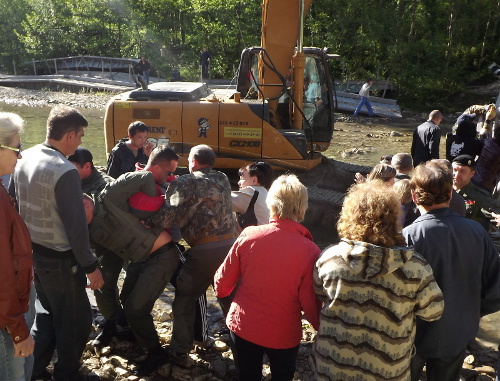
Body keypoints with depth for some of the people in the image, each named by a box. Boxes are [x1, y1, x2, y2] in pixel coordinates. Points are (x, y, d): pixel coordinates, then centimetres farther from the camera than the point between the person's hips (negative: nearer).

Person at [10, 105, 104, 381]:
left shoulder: (25, 159, 0)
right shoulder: (65, 172, -25)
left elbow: (14, 202, 11)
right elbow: (76, 226, -25)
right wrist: (90, 266, -16)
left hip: (32, 251, 8)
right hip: (59, 258, -8)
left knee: (47, 311, 27)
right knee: (76, 319, 12)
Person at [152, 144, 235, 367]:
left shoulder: (185, 183, -2)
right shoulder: (223, 180, 15)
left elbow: (167, 218, -12)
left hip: (203, 251, -5)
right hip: (229, 246, 5)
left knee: (184, 301, 13)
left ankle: (180, 353, 19)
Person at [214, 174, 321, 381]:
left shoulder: (248, 235, -16)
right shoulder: (310, 251, -22)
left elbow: (222, 284, -7)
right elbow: (310, 304, -17)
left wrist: (222, 291, 16)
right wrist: (321, 327, 4)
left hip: (242, 326, 2)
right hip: (284, 335, -1)